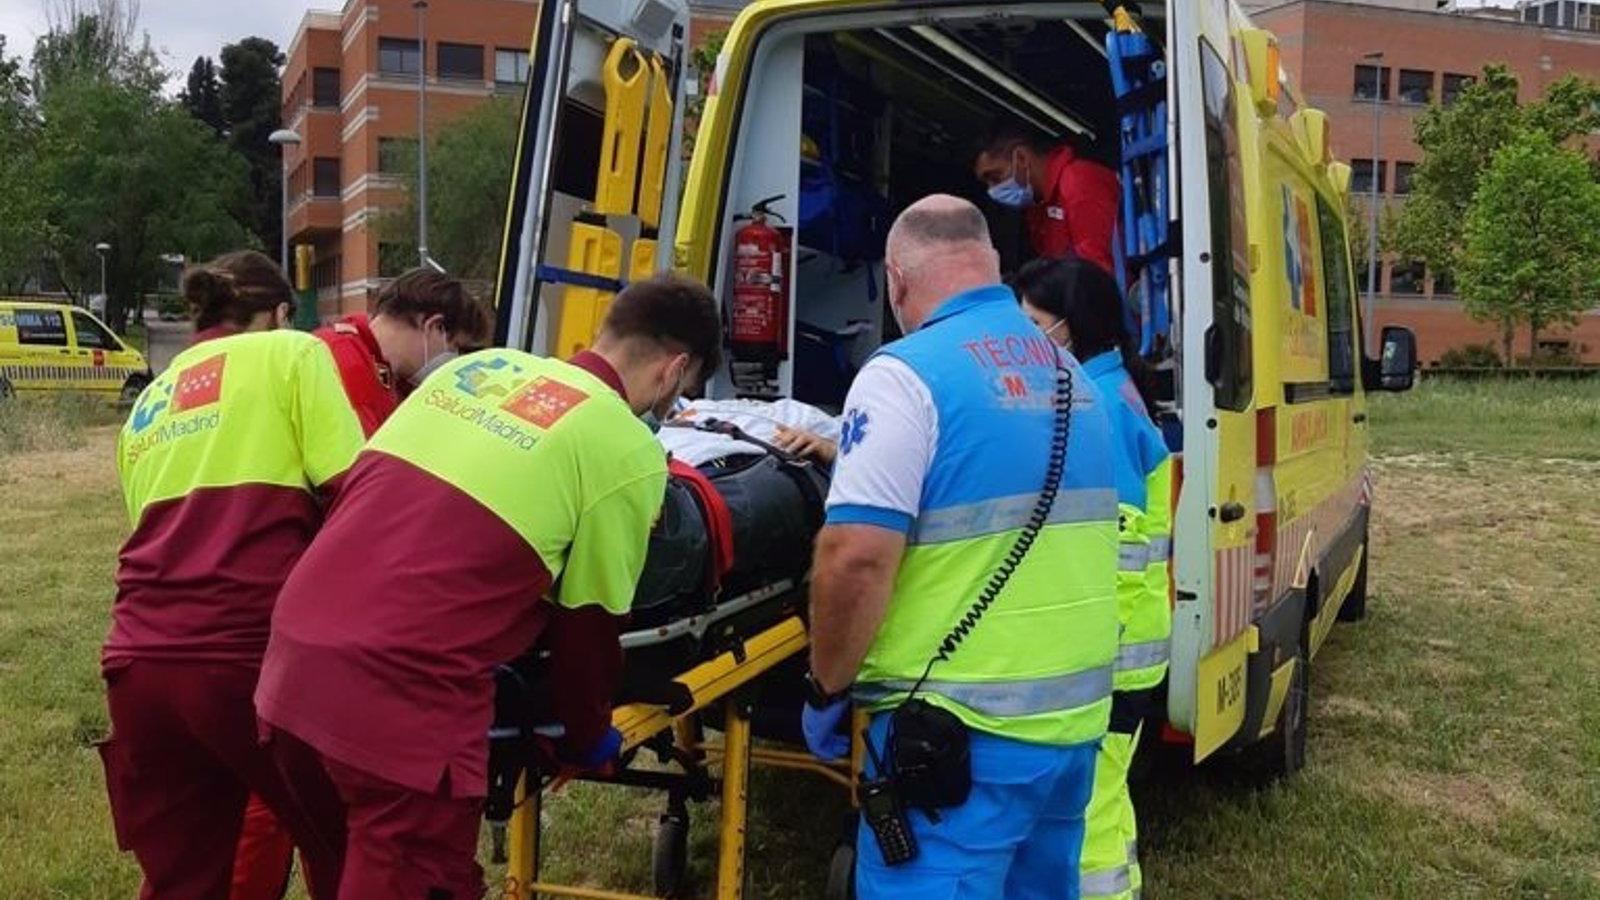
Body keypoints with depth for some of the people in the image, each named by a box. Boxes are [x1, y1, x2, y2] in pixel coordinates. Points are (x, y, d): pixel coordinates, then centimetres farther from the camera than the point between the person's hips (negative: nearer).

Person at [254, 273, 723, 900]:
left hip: (293, 660, 7)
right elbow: (590, 624, 4)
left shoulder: (477, 365, 16)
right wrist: (585, 739, 24)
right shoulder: (631, 452, -2)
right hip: (406, 702, -7)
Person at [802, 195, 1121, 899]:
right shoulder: (1069, 374, 11)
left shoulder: (906, 374, -14)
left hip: (965, 732, -7)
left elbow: (856, 557, -22)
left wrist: (827, 689, -7)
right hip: (1075, 715, 8)